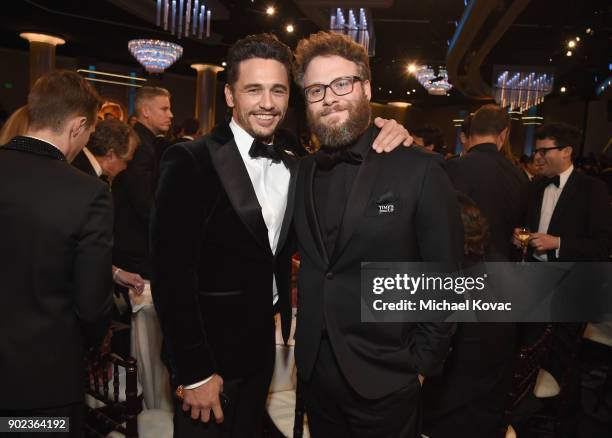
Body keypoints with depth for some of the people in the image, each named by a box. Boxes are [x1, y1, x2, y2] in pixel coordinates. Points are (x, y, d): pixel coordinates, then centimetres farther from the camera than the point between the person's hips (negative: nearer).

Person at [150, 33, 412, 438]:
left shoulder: (295, 166, 4)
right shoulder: (192, 161, -17)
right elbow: (172, 273, -18)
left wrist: (382, 147, -13)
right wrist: (194, 371, -17)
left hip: (262, 347, 6)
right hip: (208, 353, -6)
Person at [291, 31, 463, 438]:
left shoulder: (420, 170, -12)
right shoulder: (302, 172, 3)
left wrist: (421, 363, -8)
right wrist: (303, 348, 5)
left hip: (384, 379, -4)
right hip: (315, 372, 5)